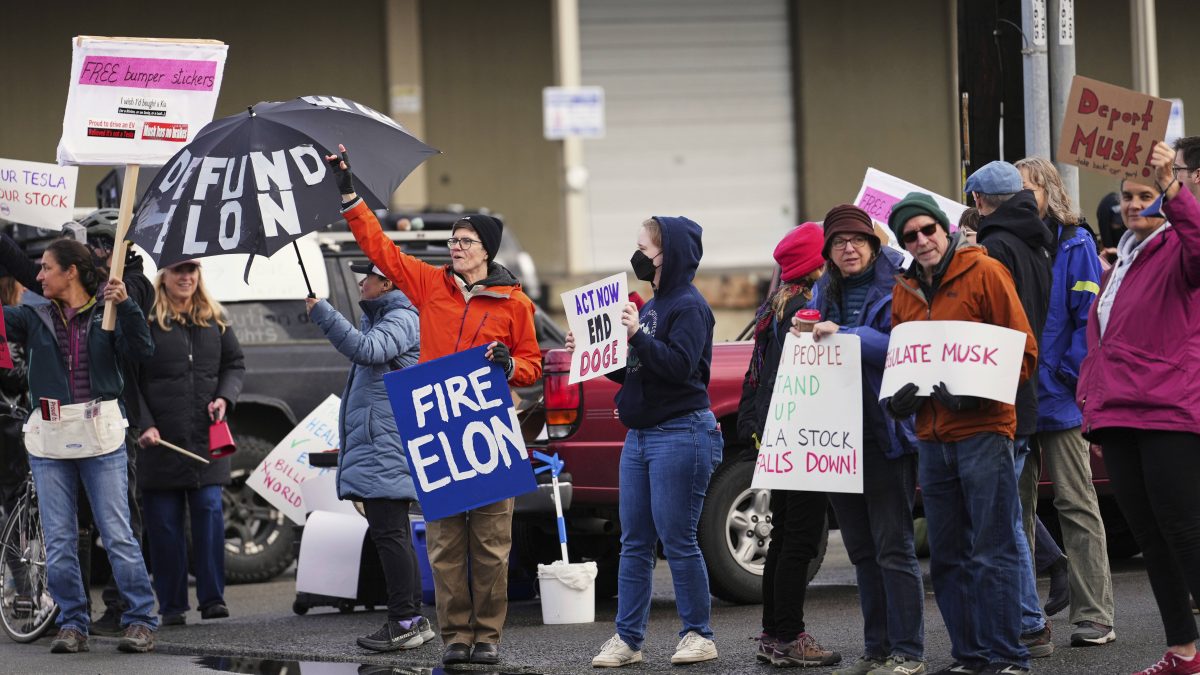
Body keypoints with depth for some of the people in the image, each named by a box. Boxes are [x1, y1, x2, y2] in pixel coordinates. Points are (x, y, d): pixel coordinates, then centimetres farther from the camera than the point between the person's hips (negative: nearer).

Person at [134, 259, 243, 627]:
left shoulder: (215, 319, 12)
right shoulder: (148, 320, -1)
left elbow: (235, 363, 18)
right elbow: (129, 379, -2)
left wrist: (225, 397, -1)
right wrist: (144, 425, -12)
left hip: (207, 438, 3)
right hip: (160, 438, -3)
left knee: (209, 511, -5)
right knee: (165, 521, 1)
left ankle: (212, 597, -2)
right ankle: (171, 605, 6)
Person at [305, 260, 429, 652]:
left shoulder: (401, 320, -12)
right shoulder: (376, 318, 21)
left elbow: (366, 350, -30)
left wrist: (323, 314, -31)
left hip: (386, 446, -11)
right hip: (374, 444, 11)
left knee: (388, 533, -12)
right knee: (393, 535, 13)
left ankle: (404, 624, -13)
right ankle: (413, 619, 17)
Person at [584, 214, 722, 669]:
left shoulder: (689, 306, -9)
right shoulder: (650, 307, 16)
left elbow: (680, 366, -21)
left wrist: (638, 336, -27)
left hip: (681, 434, -9)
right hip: (640, 435, 9)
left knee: (677, 541, -5)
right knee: (634, 542, 7)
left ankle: (698, 635, 4)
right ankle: (628, 638, 10)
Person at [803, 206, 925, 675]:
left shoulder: (897, 285, -6)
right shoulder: (825, 293, 15)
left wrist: (844, 335, -20)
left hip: (887, 434, -7)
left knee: (893, 547, -7)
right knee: (862, 550, 11)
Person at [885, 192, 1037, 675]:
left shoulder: (985, 272, -4)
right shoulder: (904, 291, 13)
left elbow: (1023, 352, -6)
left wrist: (976, 391, -18)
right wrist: (898, 396, 3)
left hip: (983, 430, -6)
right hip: (932, 437, 6)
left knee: (992, 553, -7)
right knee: (948, 558, 8)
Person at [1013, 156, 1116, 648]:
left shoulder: (1074, 243, -3)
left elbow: (1090, 315, -8)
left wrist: (1072, 375, -15)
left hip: (1058, 395, -5)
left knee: (1076, 505, 0)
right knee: (1015, 507, 9)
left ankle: (1094, 616, 1)